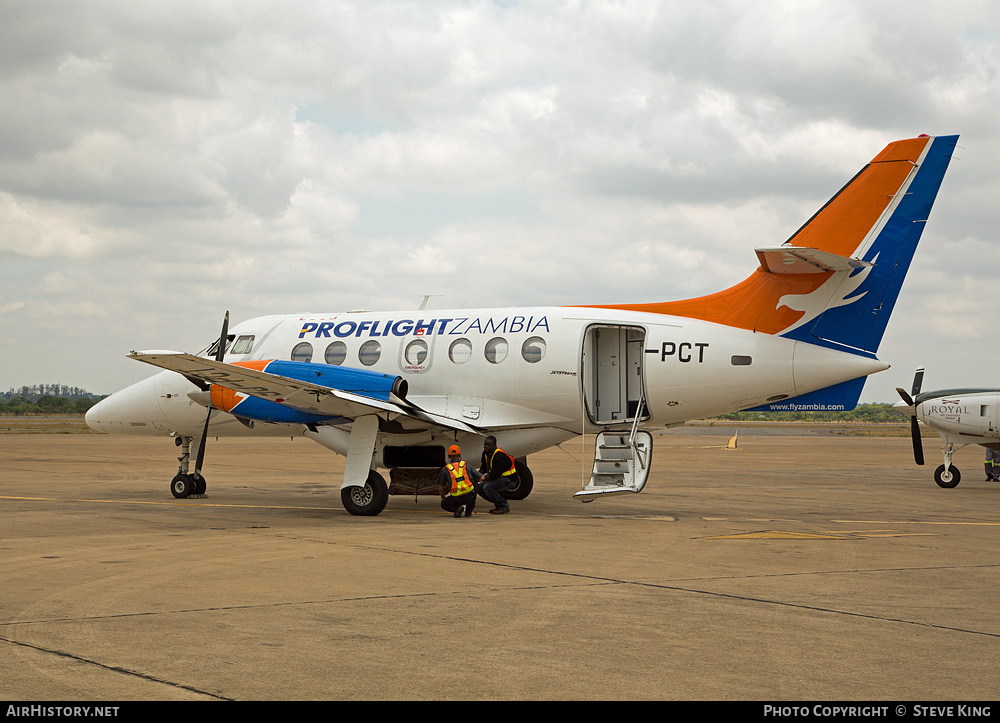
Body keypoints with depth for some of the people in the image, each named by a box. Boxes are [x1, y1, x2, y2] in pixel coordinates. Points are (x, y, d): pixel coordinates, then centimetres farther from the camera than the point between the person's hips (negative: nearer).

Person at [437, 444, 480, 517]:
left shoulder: (445, 469, 7)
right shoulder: (466, 466, 11)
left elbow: (441, 488, 10)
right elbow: (481, 478, 14)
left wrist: (443, 498, 31)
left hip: (456, 499, -2)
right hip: (469, 497, 2)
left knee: (444, 504, 29)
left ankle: (457, 508, -5)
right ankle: (469, 511, 22)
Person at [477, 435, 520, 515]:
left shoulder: (499, 456, -27)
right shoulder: (486, 453, 2)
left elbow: (495, 473, -29)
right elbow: (483, 467, 13)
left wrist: (483, 478, -24)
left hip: (509, 479, -10)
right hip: (500, 478, 10)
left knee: (487, 487, -27)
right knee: (480, 488, 3)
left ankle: (504, 506, -14)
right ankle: (498, 504, 13)